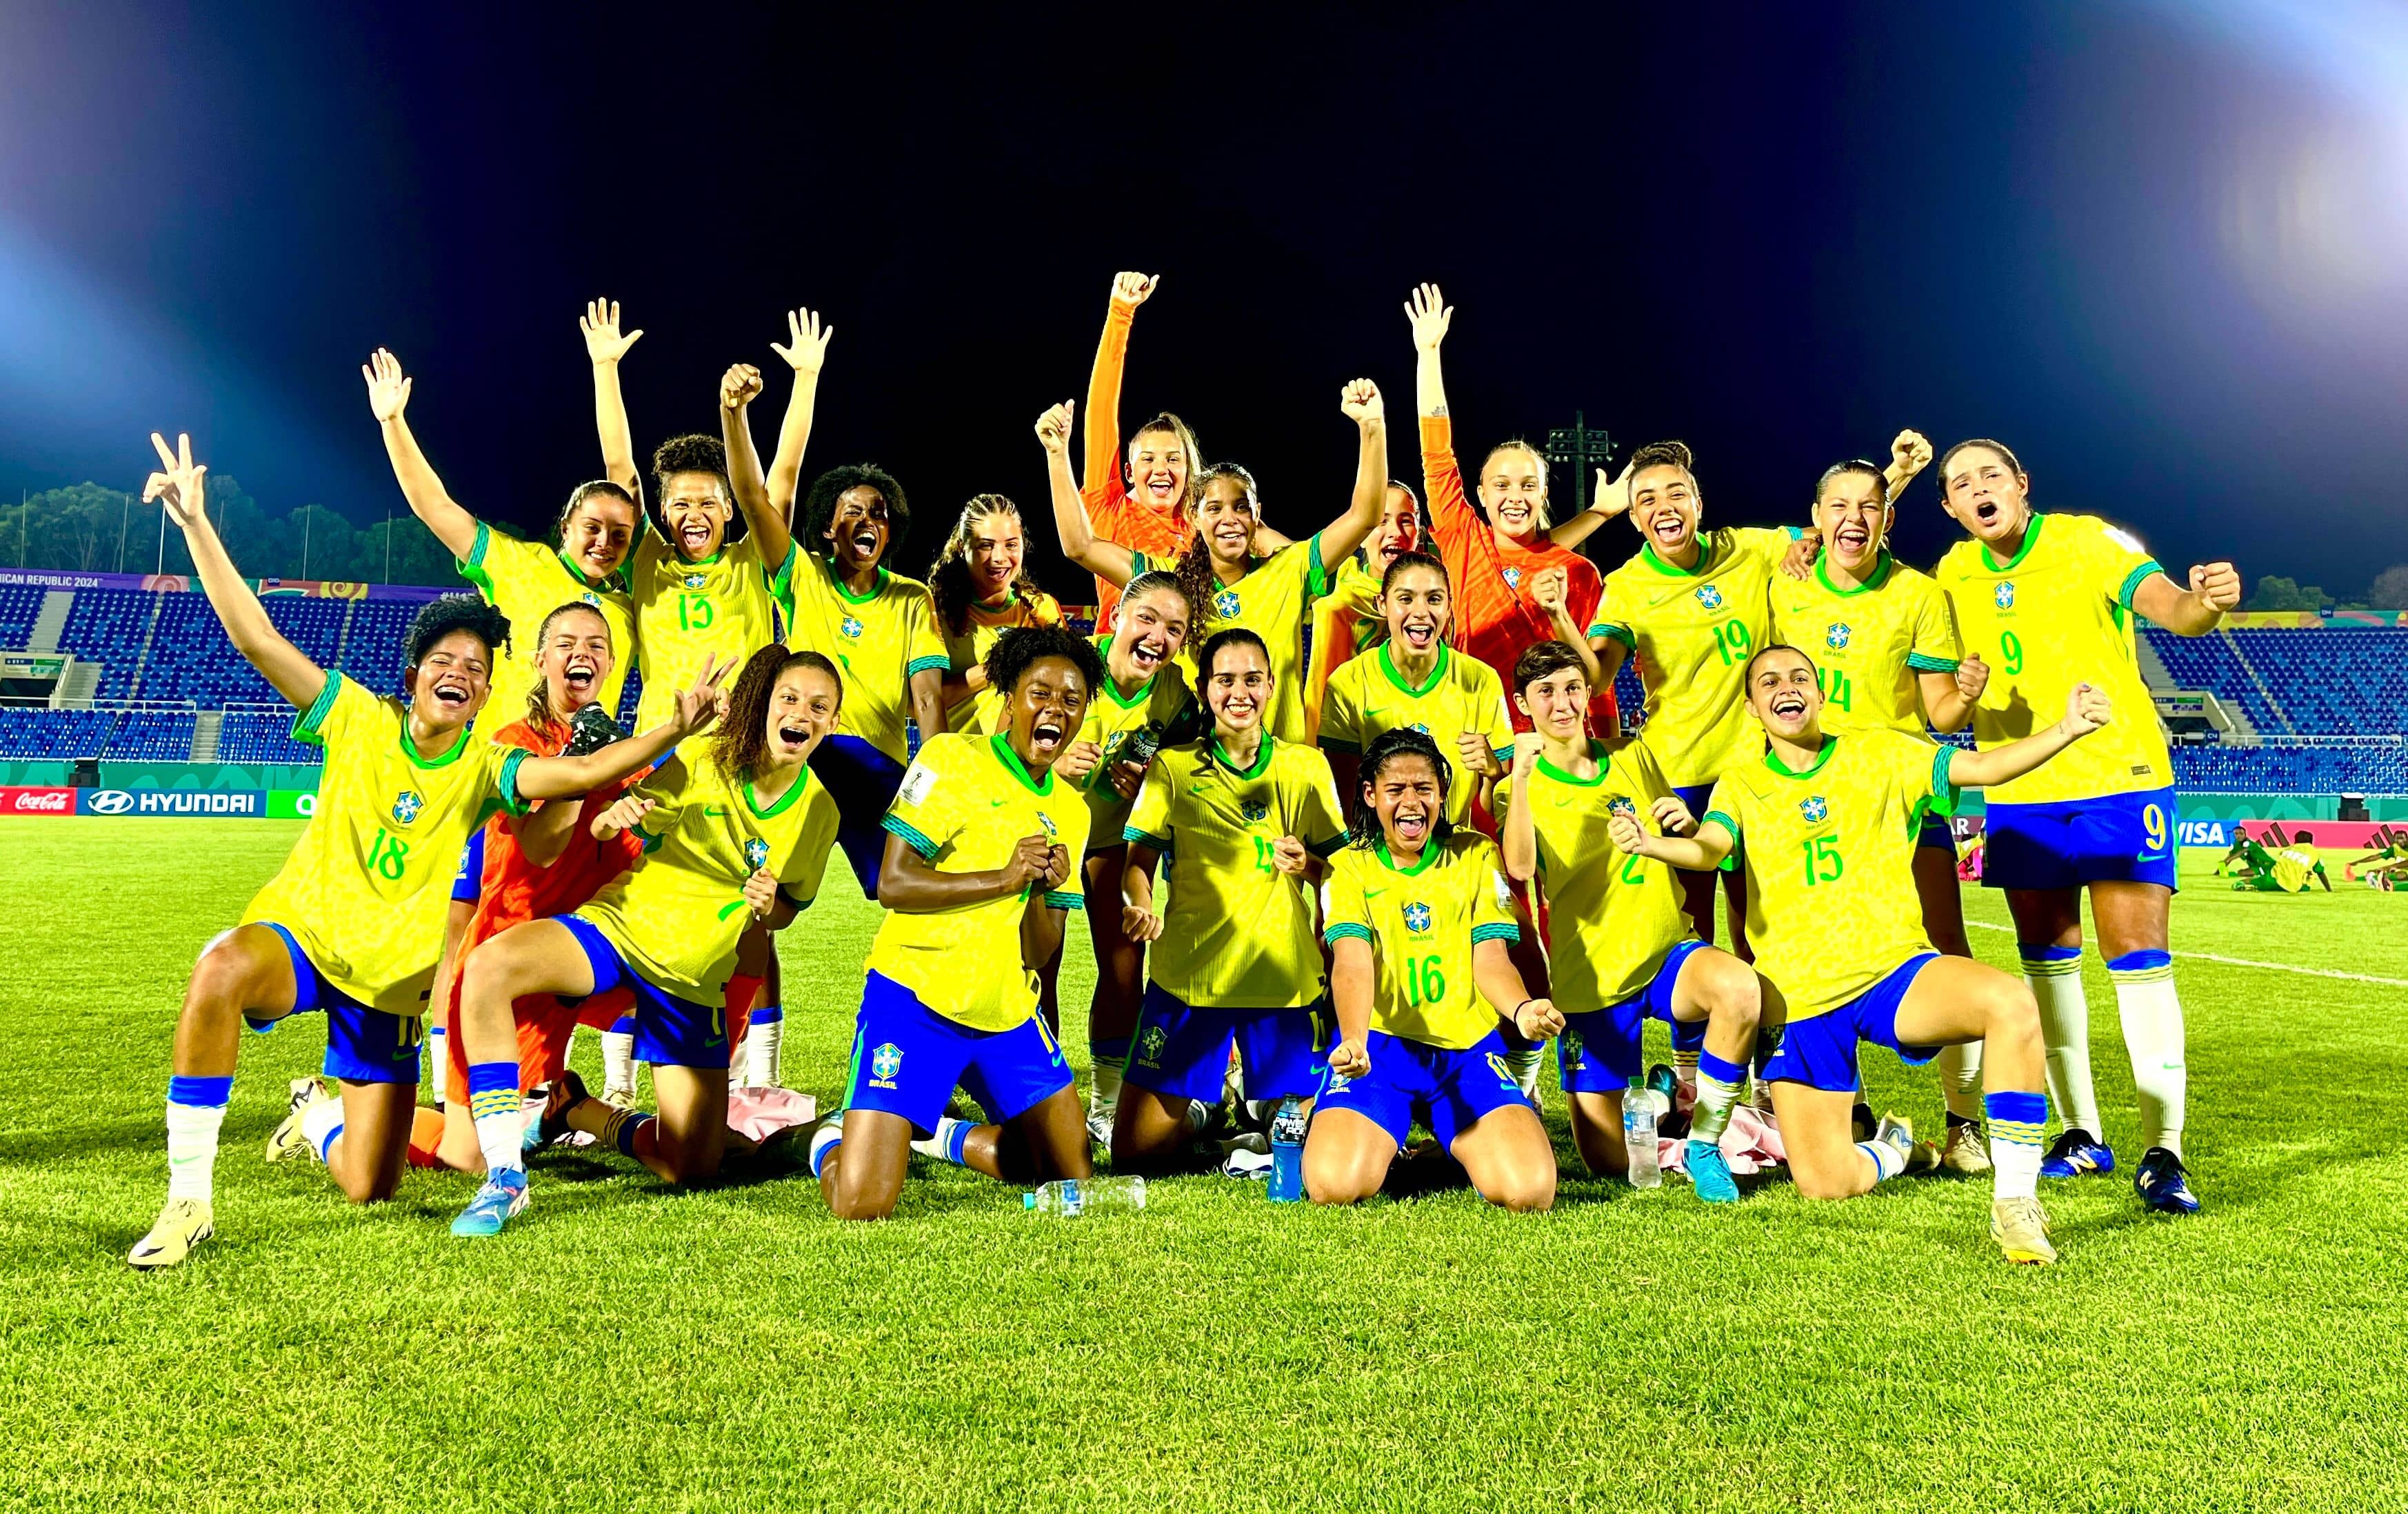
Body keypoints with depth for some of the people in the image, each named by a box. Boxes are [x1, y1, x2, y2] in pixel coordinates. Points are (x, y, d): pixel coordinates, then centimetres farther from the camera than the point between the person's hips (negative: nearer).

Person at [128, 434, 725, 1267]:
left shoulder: (485, 766, -6)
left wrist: (674, 727, -38)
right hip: (299, 931, -1)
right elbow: (254, 636, -14)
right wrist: (195, 522, -21)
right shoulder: (359, 719, -7)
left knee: (368, 1186, 2)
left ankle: (323, 1120, 42)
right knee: (222, 971, -41)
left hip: (392, 971, 2)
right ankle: (187, 1198, -28)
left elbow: (581, 770, -24)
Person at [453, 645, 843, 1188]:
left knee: (691, 1170, -2)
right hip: (619, 928, -2)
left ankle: (577, 1110, 27)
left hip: (694, 979, 2)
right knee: (487, 966, -33)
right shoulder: (704, 761, -8)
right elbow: (601, 830, -4)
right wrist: (614, 815, -29)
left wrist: (768, 907, -13)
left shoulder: (819, 812, -1)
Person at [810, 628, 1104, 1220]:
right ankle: (832, 1145, 22)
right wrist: (1003, 878, -20)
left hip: (1008, 1013, 6)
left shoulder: (1070, 809, 10)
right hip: (914, 997, -6)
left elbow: (1039, 954, 5)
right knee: (861, 1205, -14)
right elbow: (893, 884, -16)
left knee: (1073, 1175, 11)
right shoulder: (951, 759, -7)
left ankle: (942, 1135, 33)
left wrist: (1042, 892, -14)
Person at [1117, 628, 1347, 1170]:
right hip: (1188, 975, -1)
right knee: (1136, 1149, -2)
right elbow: (1139, 858, -1)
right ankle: (1200, 1110, 27)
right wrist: (1139, 905, -22)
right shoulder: (1174, 766, 4)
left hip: (1284, 977, 1)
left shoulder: (1306, 766, 7)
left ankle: (1260, 1106, 32)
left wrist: (1308, 865, -14)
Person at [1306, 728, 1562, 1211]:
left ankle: (1463, 1145, 14)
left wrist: (1522, 1008, -24)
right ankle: (1381, 1146, 11)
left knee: (1528, 1189, -21)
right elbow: (1352, 963, -12)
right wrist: (1352, 1039, -34)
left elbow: (1491, 960, 0)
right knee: (1334, 1185, -26)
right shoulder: (1347, 867, 4)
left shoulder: (1476, 854, 9)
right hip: (1378, 1047, -1)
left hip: (1468, 1046, 1)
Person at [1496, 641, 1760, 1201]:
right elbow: (1520, 867, -24)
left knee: (1737, 986, -35)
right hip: (1589, 976, -1)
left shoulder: (1633, 755, 7)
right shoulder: (1523, 787, -3)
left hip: (1666, 953, 2)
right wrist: (1521, 775, -34)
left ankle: (1704, 1144, -12)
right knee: (1608, 1164, 0)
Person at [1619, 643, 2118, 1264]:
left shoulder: (1881, 756, 7)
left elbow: (1982, 767, -6)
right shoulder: (1740, 786, 7)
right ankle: (1888, 1150, 33)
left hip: (1894, 968, 0)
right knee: (1825, 1184, -6)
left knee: (2011, 1004, -33)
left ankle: (2015, 1202, -19)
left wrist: (2066, 729, -23)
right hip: (1799, 996, 1)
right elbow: (1709, 848, -14)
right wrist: (1651, 843, -37)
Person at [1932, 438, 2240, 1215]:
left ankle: (2161, 1152, -3)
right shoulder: (1953, 575, 4)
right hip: (2019, 792, 5)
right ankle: (2082, 1135, 21)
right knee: (2046, 962, 9)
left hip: (2119, 777, -5)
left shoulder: (2088, 542, -9)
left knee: (2138, 955, -9)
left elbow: (2166, 605, -26)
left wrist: (2205, 603, -49)